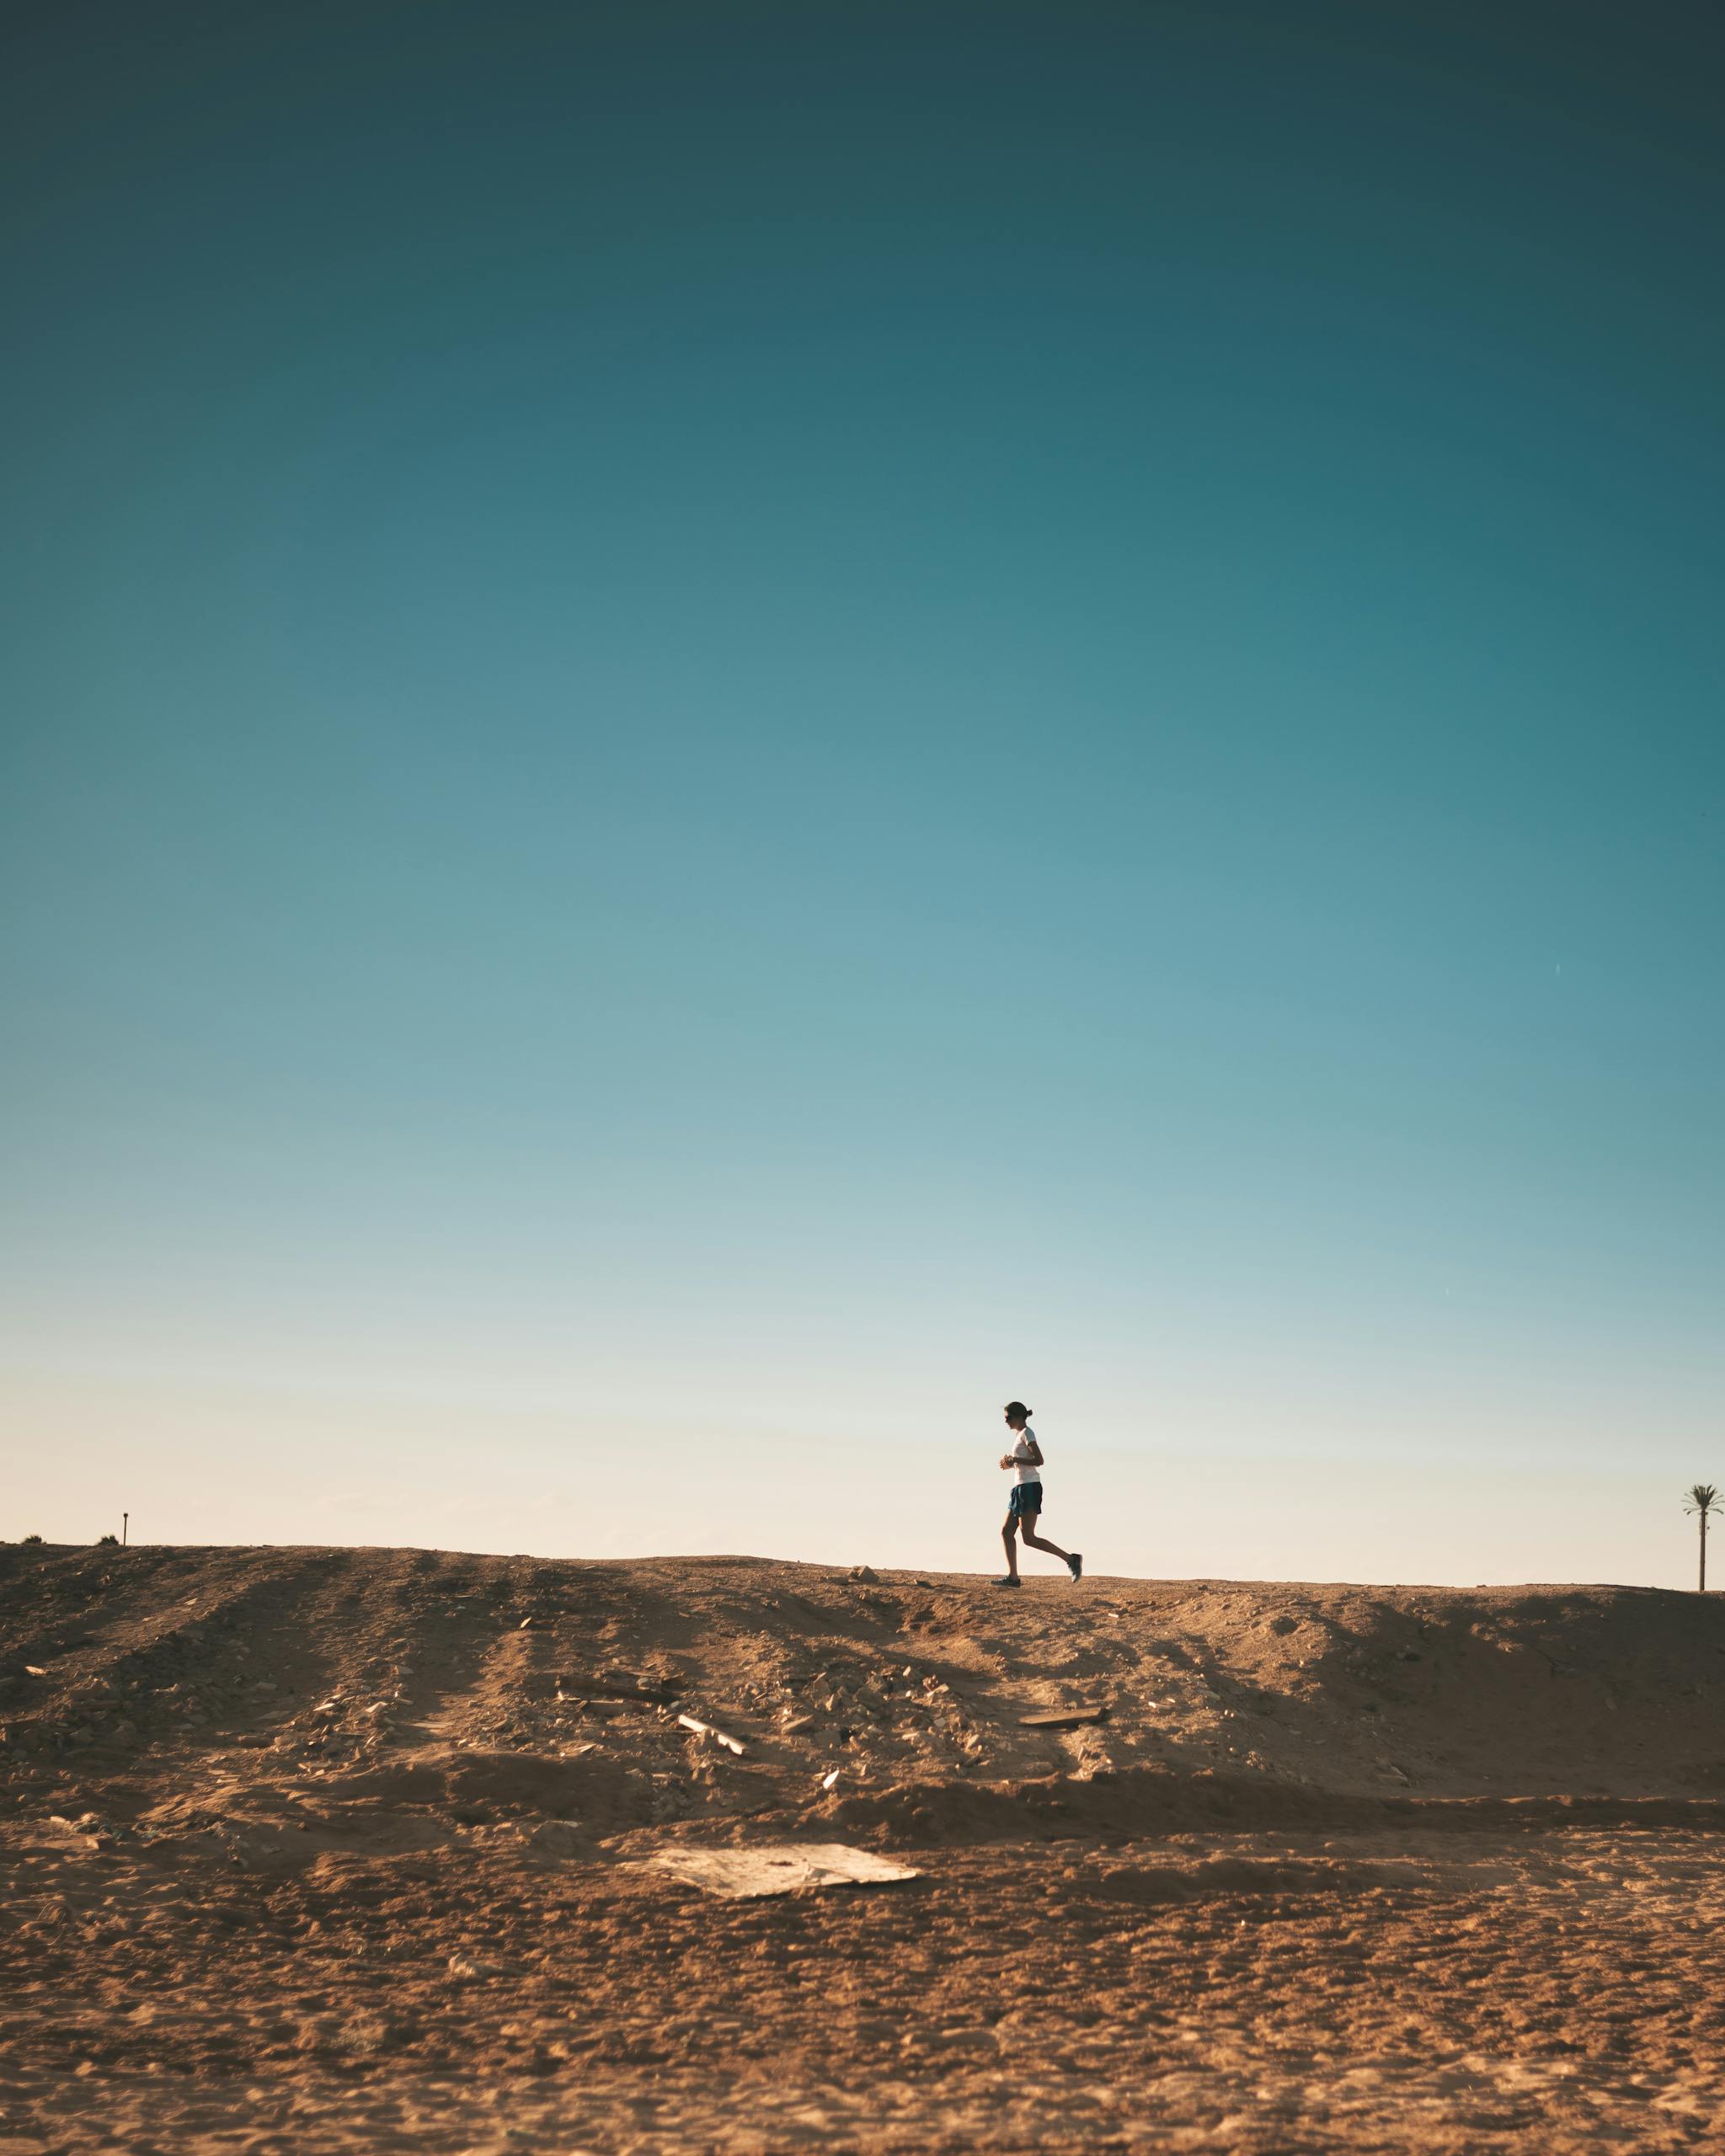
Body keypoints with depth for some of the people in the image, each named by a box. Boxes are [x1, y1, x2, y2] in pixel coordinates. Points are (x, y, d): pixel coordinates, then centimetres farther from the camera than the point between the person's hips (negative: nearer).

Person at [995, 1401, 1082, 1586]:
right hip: (1021, 1488, 10)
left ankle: (1070, 1558, -13)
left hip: (1029, 1487, -10)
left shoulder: (1026, 1433, -8)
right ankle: (1012, 1577, 7)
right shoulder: (1021, 1435, 20)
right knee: (1006, 1533, 7)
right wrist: (1011, 1464, 11)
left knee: (1028, 1538, -14)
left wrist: (1014, 1460, -17)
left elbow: (1038, 1460, -18)